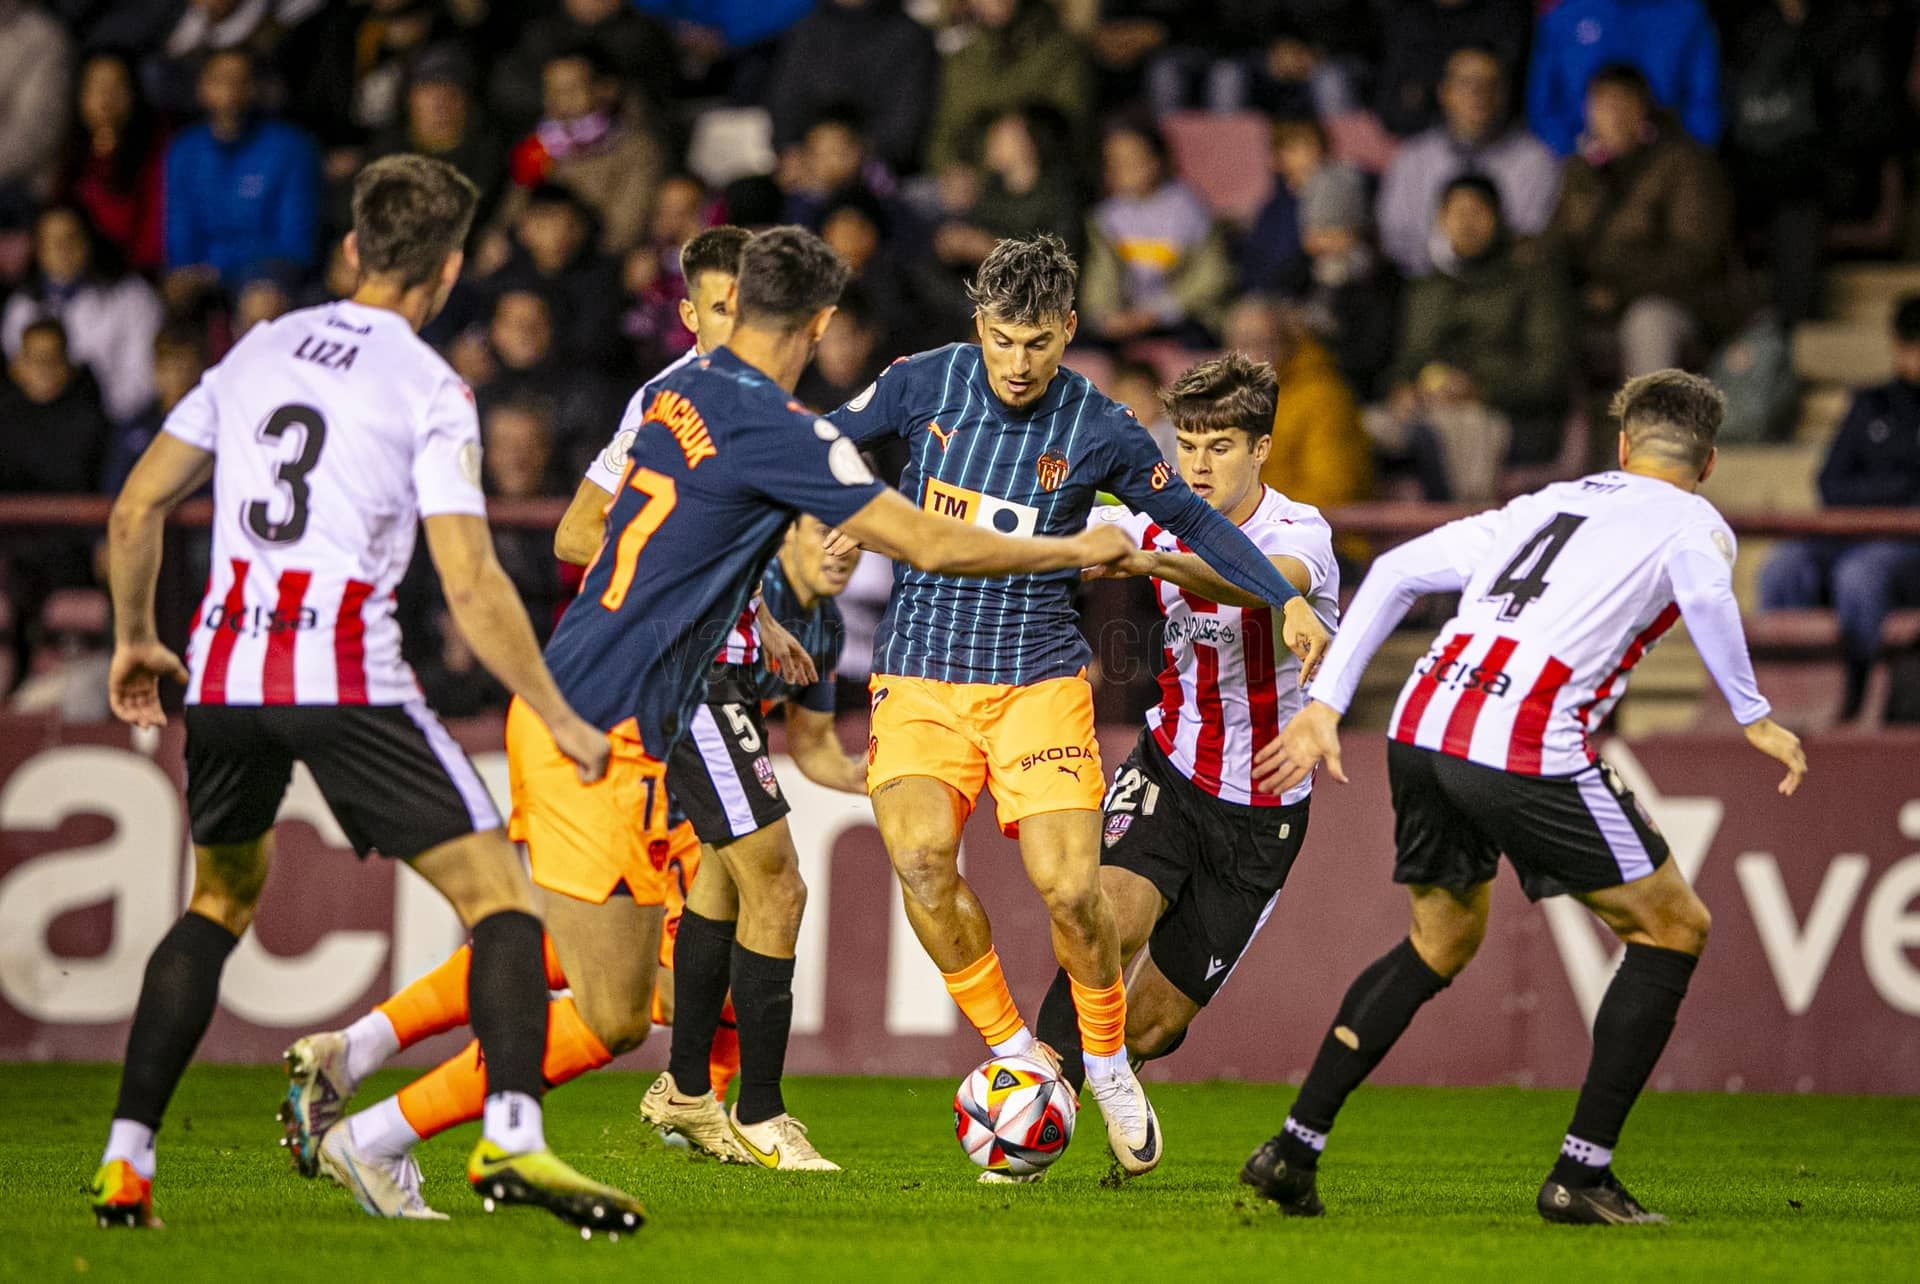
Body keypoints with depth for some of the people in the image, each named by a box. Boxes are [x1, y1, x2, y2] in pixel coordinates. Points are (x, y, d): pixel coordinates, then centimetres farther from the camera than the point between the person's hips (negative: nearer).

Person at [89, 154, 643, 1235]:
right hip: (347, 681, -6)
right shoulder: (430, 390, -2)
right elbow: (471, 584, -9)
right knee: (500, 894, -2)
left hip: (226, 671, 6)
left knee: (219, 902, 24)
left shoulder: (260, 350, 15)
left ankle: (126, 1160, 17)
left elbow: (138, 507, 17)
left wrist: (136, 640, 32)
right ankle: (512, 1134, -24)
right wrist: (562, 721, -2)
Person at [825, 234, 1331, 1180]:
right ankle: (1013, 1053, -5)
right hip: (920, 675, 1)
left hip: (1039, 676, -1)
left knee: (1069, 886, -14)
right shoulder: (925, 383, -4)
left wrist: (1286, 601, -1)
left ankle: (1105, 1059, 14)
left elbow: (1193, 519, 7)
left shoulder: (1098, 432, -5)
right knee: (920, 859, -23)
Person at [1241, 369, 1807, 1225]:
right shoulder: (1694, 522, 11)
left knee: (1442, 938, 28)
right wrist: (1753, 717, -5)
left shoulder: (1546, 504, 28)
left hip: (1420, 727, 6)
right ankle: (1581, 1174, 3)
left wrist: (1327, 704, 20)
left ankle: (1294, 1148, 22)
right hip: (1525, 752, -6)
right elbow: (1705, 594, -14)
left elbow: (1395, 570, 22)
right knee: (1673, 930, 9)